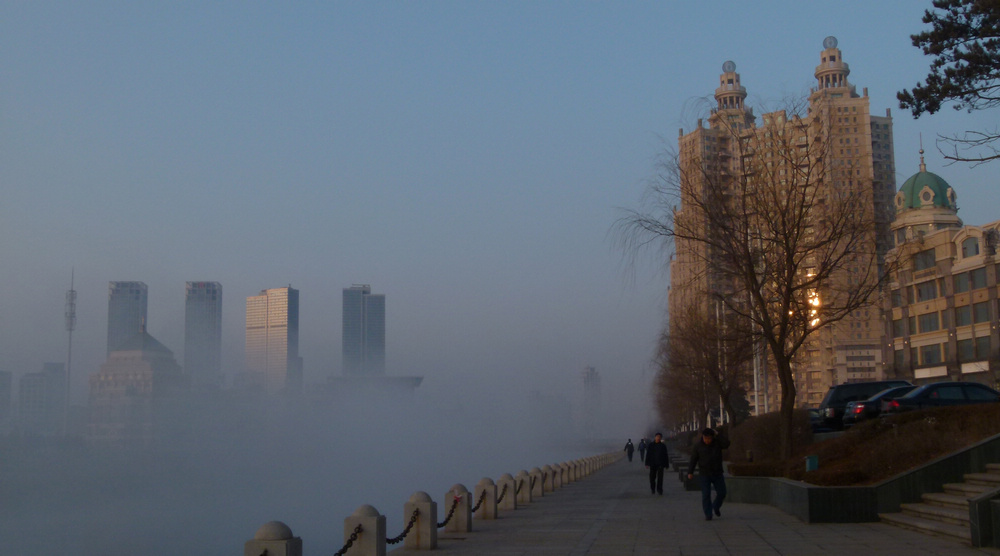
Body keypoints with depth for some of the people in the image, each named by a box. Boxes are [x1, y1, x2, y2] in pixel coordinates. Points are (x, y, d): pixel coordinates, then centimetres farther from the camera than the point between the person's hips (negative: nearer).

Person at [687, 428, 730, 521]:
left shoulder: (718, 442, -3)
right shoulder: (698, 445, -6)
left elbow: (726, 444, -24)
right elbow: (693, 459, -4)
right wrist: (690, 472, -9)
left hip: (717, 474, 2)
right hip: (704, 474, -2)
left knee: (722, 493, 6)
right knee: (706, 495, -6)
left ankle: (716, 507, 32)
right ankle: (708, 515, 1)